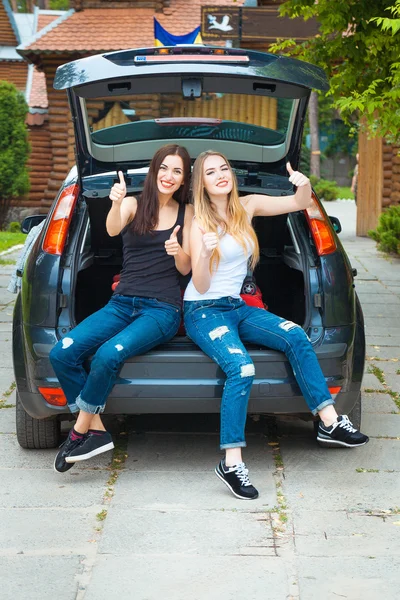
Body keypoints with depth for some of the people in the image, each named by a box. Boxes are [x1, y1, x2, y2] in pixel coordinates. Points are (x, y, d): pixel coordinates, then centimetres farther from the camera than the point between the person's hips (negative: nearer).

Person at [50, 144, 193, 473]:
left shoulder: (187, 212, 8)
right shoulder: (134, 204, 8)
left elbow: (185, 268, 6)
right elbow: (113, 230, -15)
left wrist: (178, 252, -17)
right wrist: (116, 204, -37)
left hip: (162, 308, -2)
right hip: (122, 303, 2)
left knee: (109, 354, -32)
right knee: (62, 353, -21)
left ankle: (80, 432, -13)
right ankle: (97, 430, -11)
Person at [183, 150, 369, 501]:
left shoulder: (247, 207, 5)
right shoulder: (201, 224, -8)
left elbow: (300, 204, 7)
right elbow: (201, 286, -12)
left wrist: (304, 185, -16)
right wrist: (205, 254, -32)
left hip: (237, 307, 6)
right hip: (204, 312, -5)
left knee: (295, 337, -20)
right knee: (241, 368, -31)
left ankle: (329, 422, -15)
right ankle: (232, 464, -29)